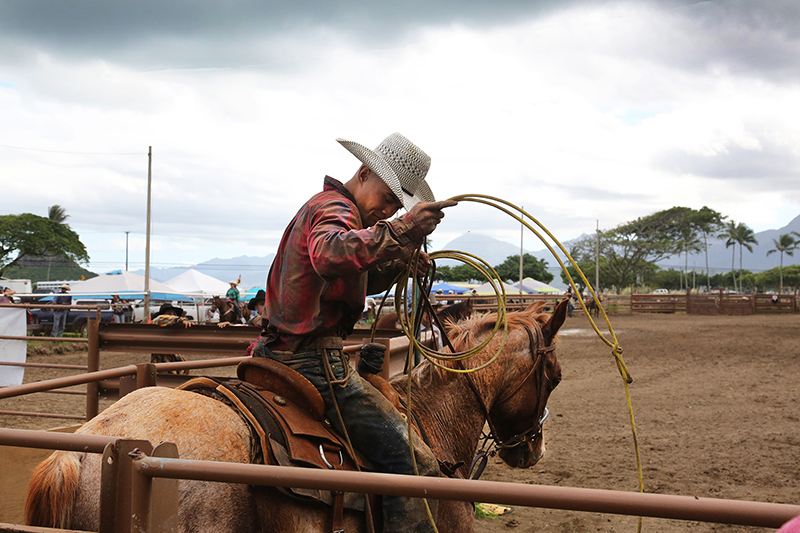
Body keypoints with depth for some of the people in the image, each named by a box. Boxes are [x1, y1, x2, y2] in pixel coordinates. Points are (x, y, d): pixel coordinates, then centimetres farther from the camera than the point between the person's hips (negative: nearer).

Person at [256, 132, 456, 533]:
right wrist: (398, 232, -48)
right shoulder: (335, 207, -12)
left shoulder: (325, 207, 21)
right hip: (314, 362, -11)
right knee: (415, 463, -13)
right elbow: (330, 255, -38)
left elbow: (357, 281, 29)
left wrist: (398, 263, 12)